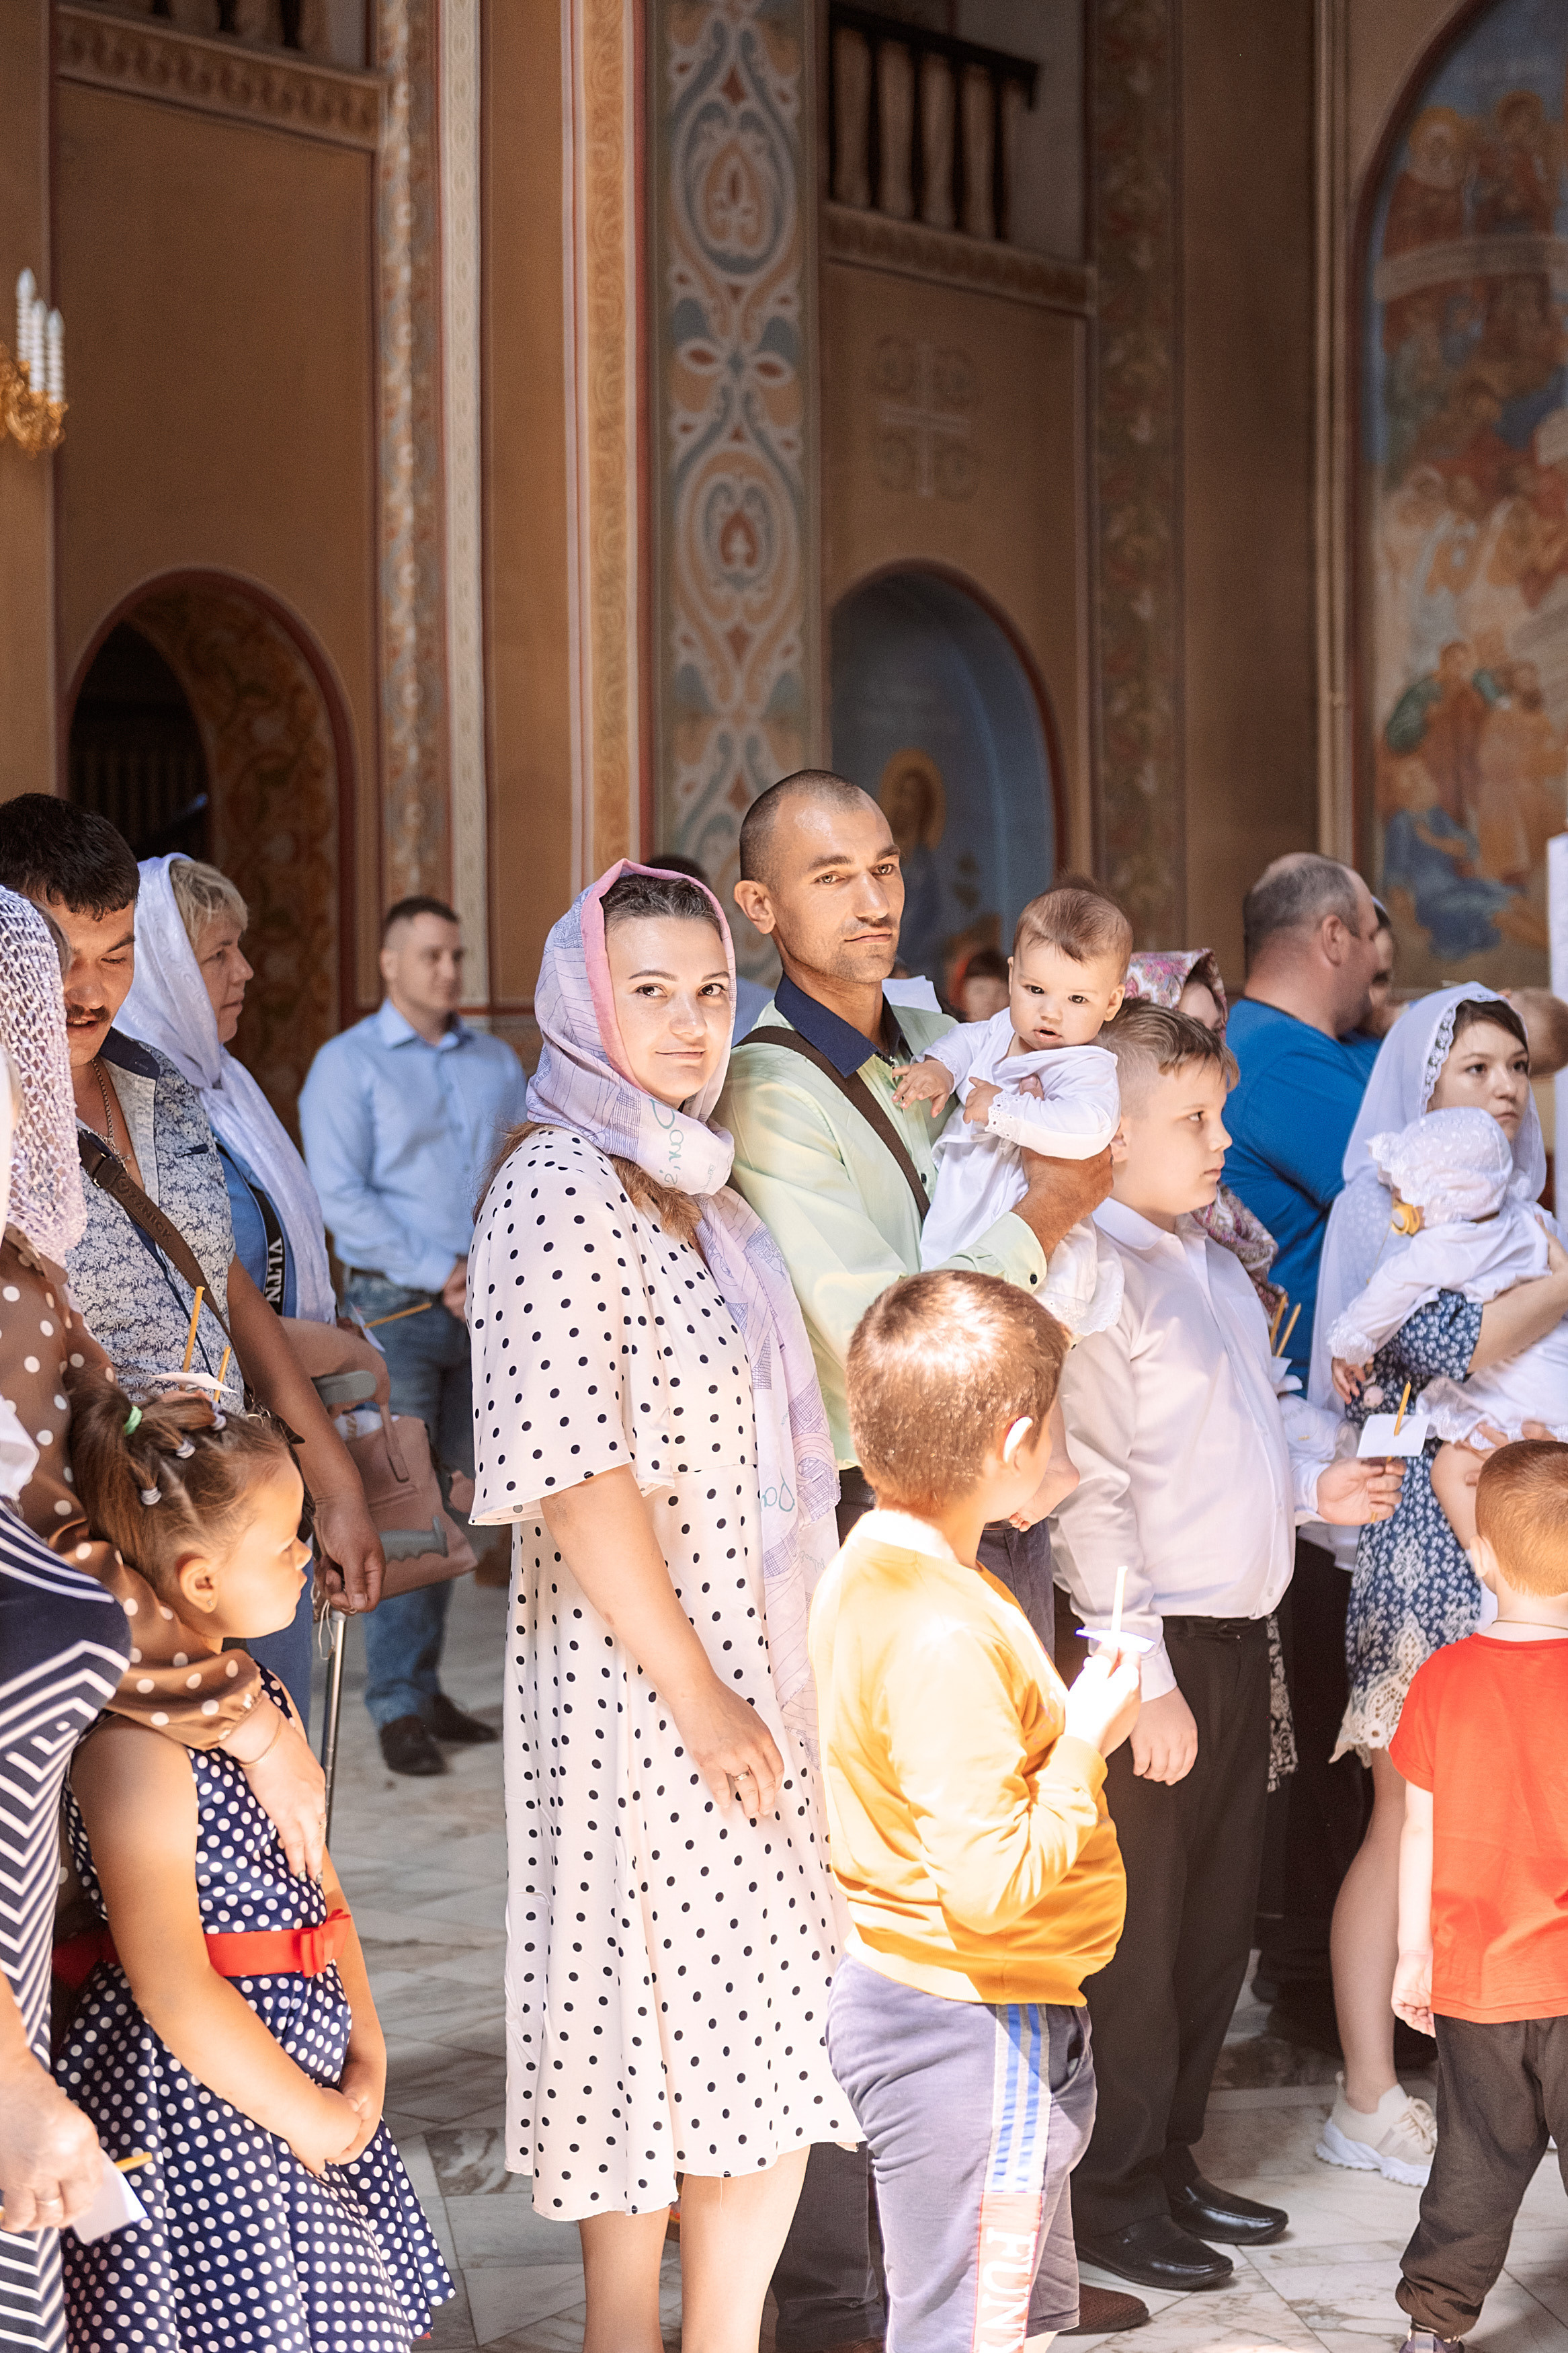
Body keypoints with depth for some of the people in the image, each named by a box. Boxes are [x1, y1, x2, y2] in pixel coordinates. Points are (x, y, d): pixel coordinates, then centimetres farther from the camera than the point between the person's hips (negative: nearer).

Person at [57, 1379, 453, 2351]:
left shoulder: (259, 1696, 9)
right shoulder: (133, 1743, -22)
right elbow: (174, 1990, -22)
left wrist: (366, 2055, 4)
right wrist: (308, 2119, -14)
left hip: (304, 2070, 9)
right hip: (194, 2098, -9)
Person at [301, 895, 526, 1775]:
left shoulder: (498, 1063, 11)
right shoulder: (347, 1066, -4)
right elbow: (343, 1197, -13)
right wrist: (442, 1273, -19)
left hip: (480, 1311, 5)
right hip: (394, 1309, -5)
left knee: (451, 1507, 9)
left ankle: (422, 1688, 16)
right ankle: (400, 1711, -4)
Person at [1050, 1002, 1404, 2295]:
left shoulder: (1215, 1263, 14)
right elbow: (1091, 1499, -20)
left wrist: (1311, 1484, 8)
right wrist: (1145, 1684, -21)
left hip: (1240, 1642, 9)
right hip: (1153, 1655, -9)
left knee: (1219, 1921, 17)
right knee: (1136, 1935, 3)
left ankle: (1171, 2159, 31)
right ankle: (1114, 2194, 16)